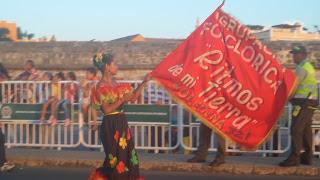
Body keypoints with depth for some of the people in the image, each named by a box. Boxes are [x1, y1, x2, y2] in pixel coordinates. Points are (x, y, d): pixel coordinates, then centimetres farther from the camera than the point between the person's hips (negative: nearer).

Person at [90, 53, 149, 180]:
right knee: (116, 158, -2)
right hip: (110, 126, -8)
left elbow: (133, 97, 12)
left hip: (121, 124, 8)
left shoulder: (116, 84, 11)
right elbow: (107, 109, -18)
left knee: (127, 156, 10)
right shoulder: (101, 87, -12)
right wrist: (122, 99, -18)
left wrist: (143, 83, 9)